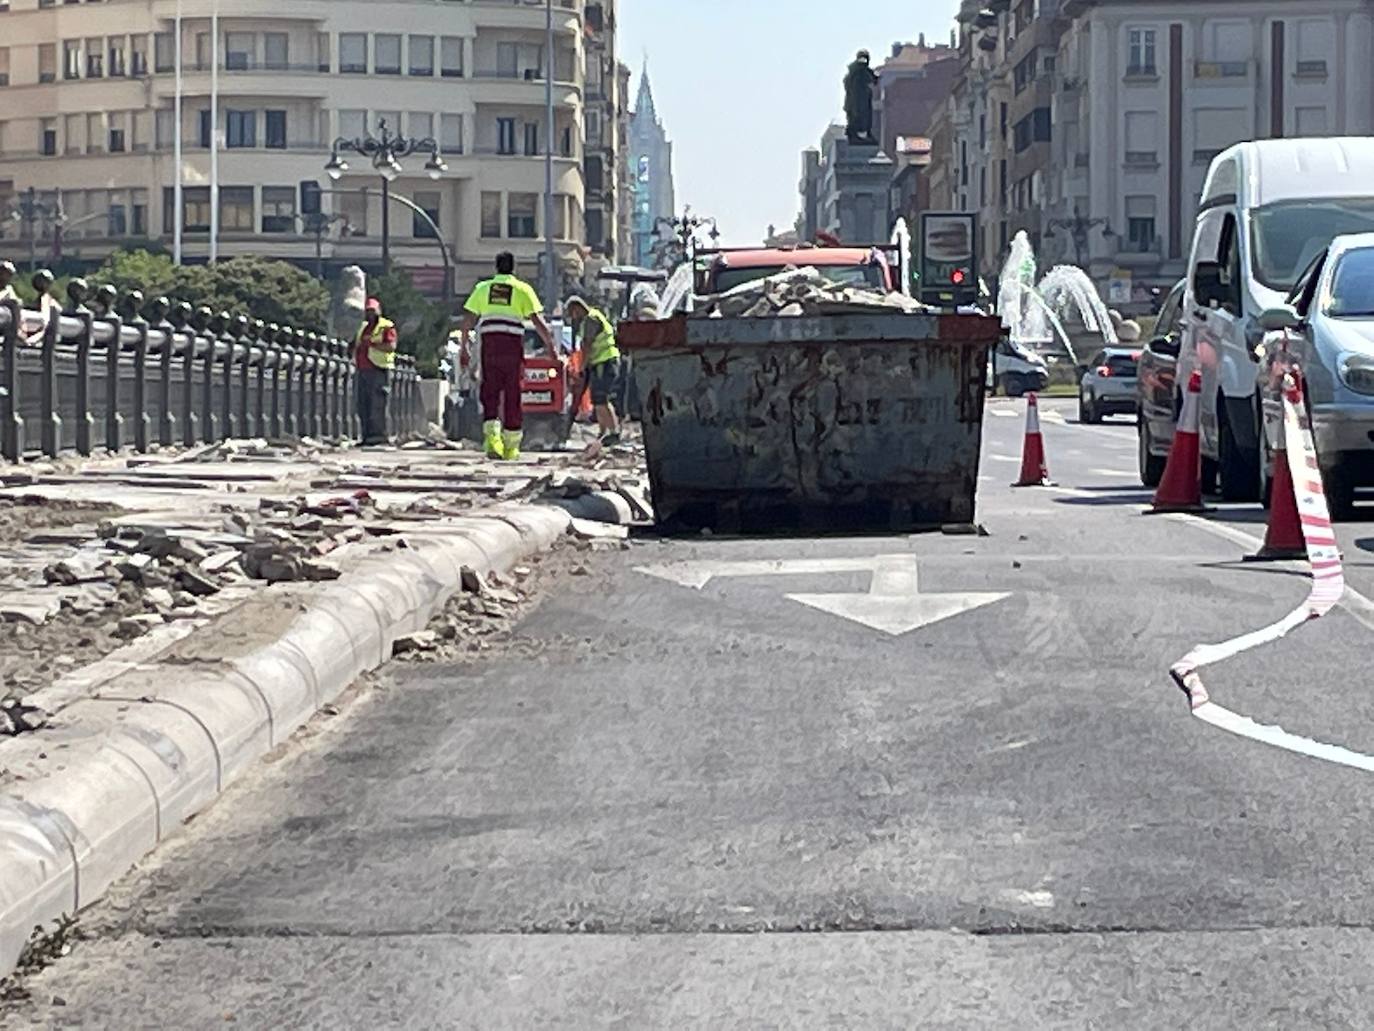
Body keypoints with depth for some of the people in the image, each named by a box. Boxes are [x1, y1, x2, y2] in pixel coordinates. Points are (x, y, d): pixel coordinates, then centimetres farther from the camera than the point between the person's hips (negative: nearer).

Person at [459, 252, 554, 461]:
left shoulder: (483, 287, 12)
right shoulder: (522, 289, 7)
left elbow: (468, 319, 10)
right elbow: (537, 320, 1)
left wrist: (465, 342, 23)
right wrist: (550, 345, 7)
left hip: (488, 343, 1)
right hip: (513, 344, -1)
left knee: (490, 392, 3)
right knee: (513, 395, 6)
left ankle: (491, 436, -18)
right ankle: (511, 446, 11)